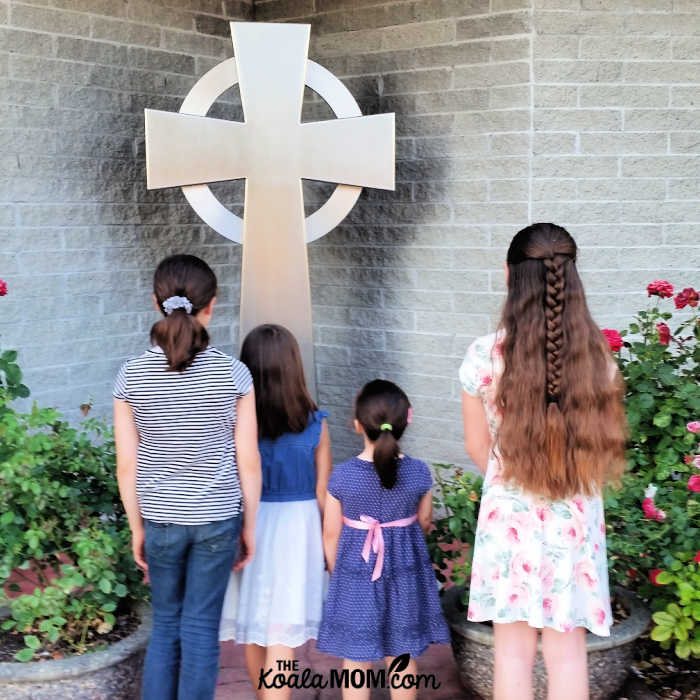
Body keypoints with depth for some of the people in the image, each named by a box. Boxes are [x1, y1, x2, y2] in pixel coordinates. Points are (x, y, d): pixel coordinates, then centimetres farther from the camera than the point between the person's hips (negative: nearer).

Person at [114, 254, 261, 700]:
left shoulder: (131, 377, -9)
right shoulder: (233, 373, -12)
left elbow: (127, 467, -4)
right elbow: (248, 462, -7)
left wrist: (137, 528, 8)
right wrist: (249, 525, 5)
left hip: (161, 520, 1)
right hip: (218, 518, -1)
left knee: (166, 625, 18)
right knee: (201, 629, 10)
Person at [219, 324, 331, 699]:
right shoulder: (315, 425, -9)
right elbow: (323, 495, -3)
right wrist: (329, 546, 9)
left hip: (250, 526, 2)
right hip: (298, 527, -1)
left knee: (252, 632, 20)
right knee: (282, 637, 2)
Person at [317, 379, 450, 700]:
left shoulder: (341, 476, -16)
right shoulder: (419, 472, -12)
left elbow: (331, 535, -6)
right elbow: (424, 523, 4)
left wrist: (337, 573, 11)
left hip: (355, 575, -1)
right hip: (405, 575, 2)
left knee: (355, 662, 11)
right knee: (403, 659, 16)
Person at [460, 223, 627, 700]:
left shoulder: (485, 355, -12)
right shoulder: (596, 355, -8)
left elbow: (478, 445, 0)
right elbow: (603, 444, 2)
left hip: (509, 515, -1)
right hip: (575, 517, 1)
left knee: (513, 647, 12)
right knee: (567, 648, 12)